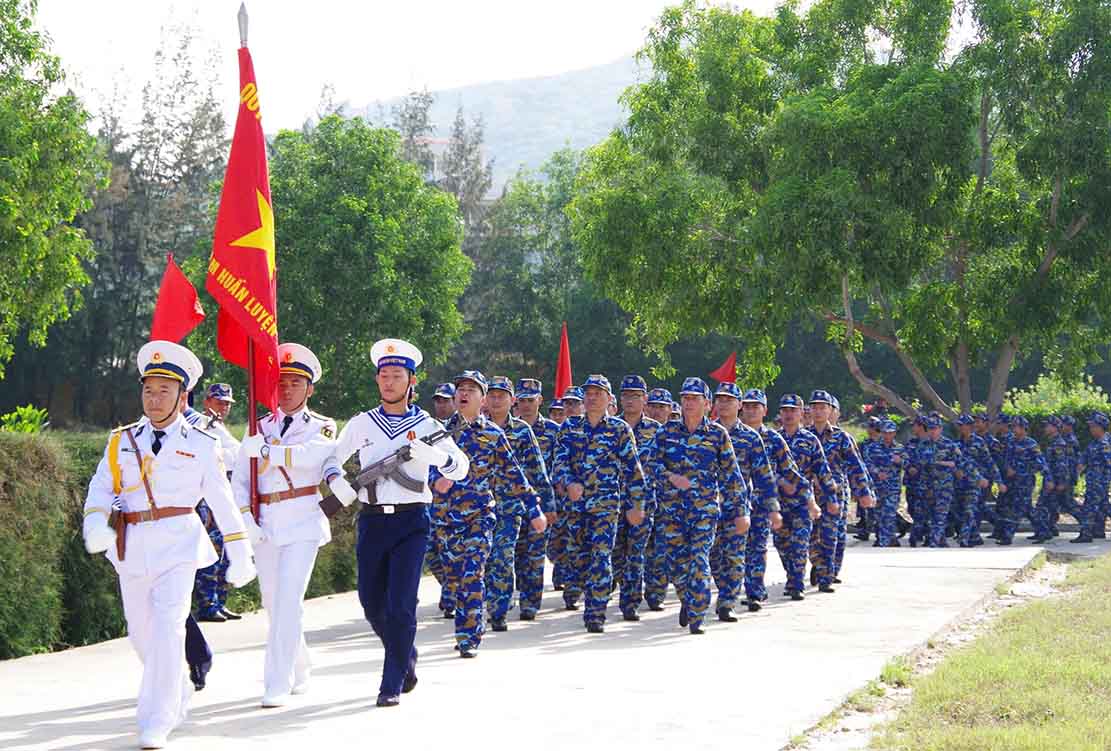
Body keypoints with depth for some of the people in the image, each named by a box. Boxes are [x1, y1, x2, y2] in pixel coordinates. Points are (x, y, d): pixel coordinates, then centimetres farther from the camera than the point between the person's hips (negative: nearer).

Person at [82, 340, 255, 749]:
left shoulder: (201, 445, 3)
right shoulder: (122, 441, 9)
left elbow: (223, 502, 7)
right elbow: (101, 488, 0)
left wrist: (240, 556, 8)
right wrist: (95, 524, -21)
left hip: (178, 543, -4)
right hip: (132, 547, 4)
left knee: (168, 628, -17)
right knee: (141, 634, 13)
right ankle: (179, 694, 39)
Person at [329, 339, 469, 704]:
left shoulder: (427, 425, 4)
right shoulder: (360, 424, 8)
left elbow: (461, 467, 4)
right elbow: (333, 459, 18)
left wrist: (435, 455, -17)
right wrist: (338, 482, -4)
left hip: (411, 522, -3)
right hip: (371, 521, 3)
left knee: (401, 605, -10)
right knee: (372, 605, 7)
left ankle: (392, 685, -4)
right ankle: (406, 657, 33)